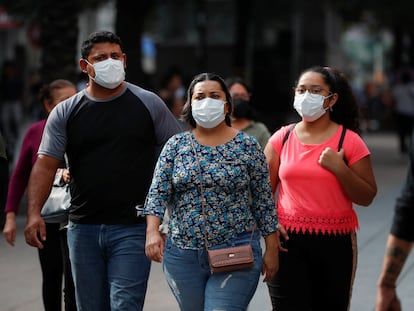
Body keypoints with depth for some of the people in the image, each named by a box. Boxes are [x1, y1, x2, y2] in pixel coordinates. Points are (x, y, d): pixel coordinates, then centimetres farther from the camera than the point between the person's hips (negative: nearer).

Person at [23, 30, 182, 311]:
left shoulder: (148, 104, 3)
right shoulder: (65, 113, 6)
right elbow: (46, 164, 0)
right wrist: (34, 213, -15)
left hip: (133, 227, -3)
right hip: (83, 228, 3)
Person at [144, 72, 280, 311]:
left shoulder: (248, 146, 0)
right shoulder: (176, 145, 6)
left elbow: (264, 202, 2)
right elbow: (158, 193, 0)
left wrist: (271, 250, 1)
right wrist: (152, 231, -16)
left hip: (236, 255, -3)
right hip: (182, 254, 3)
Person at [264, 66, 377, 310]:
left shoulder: (349, 141, -1)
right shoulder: (282, 138, 5)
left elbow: (367, 197, -1)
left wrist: (340, 169, -15)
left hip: (335, 244, 0)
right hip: (288, 242, 1)